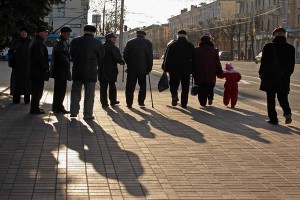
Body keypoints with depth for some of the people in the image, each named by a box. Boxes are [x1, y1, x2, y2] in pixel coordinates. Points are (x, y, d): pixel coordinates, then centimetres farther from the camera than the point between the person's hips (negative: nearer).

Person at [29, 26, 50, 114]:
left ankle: (35, 107, 24)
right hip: (39, 71, -10)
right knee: (38, 90, -5)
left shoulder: (34, 41, 17)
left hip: (34, 71, 10)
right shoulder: (39, 43, -17)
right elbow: (40, 57, -24)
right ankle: (34, 108, -1)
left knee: (36, 90, 17)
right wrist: (45, 68, -15)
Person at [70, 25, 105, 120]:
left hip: (77, 71, 2)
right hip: (91, 72, -2)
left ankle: (73, 112, 13)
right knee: (89, 94, 3)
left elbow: (72, 54, 9)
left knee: (75, 92, 12)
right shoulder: (97, 43, -4)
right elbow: (101, 58, 3)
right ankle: (88, 114, 3)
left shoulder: (75, 41, 1)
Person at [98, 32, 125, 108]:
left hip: (102, 71, 4)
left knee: (103, 87, 5)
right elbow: (118, 58, -21)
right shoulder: (113, 48, -15)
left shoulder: (101, 46, 5)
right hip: (111, 71, -4)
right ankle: (113, 101, 20)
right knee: (112, 86, 12)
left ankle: (104, 102, 3)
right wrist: (123, 62, -3)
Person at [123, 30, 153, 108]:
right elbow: (150, 57, -1)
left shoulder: (130, 42, 0)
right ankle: (141, 102, 10)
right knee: (142, 86, 13)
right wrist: (149, 68, 5)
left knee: (130, 86, 5)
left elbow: (125, 55, -1)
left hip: (131, 69, 0)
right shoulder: (148, 43, 0)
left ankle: (129, 103, 3)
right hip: (143, 69, 0)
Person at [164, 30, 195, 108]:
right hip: (186, 69, 1)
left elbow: (168, 58, 1)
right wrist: (192, 69, 8)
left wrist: (167, 69, 5)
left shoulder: (172, 45, 2)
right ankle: (184, 103, 6)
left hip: (174, 69, 0)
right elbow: (193, 58, 4)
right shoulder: (190, 46, 4)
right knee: (185, 87, 7)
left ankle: (174, 95, -15)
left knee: (174, 84, 12)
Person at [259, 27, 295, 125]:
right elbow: (292, 65, 3)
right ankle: (287, 112, -9)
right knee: (283, 97, 15)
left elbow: (264, 62, -6)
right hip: (284, 78, 2)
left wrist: (261, 73, 7)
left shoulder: (268, 47, -9)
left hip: (269, 77, -2)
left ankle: (273, 119, 5)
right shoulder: (290, 48, -1)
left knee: (271, 99, 7)